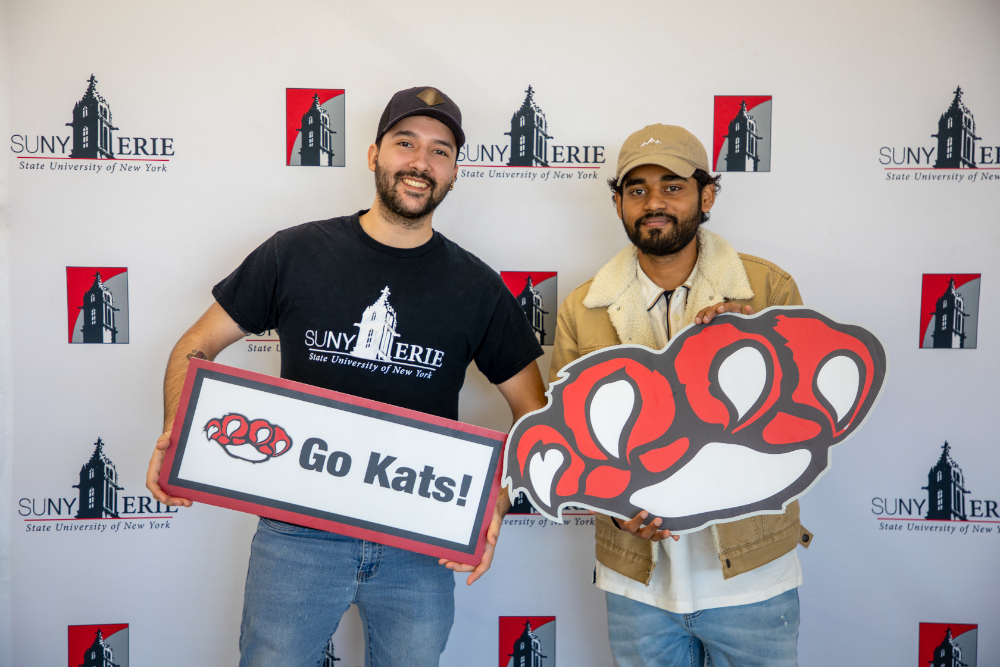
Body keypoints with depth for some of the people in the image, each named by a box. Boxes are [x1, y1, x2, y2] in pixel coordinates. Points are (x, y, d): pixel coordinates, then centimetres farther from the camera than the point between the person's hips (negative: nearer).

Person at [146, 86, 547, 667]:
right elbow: (196, 348, 4)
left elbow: (535, 414, 3)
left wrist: (496, 504, -13)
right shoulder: (296, 254, -4)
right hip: (298, 534, -1)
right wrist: (175, 435, -15)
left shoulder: (477, 288, -2)